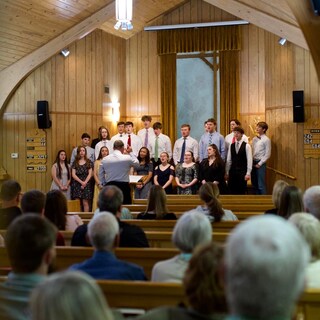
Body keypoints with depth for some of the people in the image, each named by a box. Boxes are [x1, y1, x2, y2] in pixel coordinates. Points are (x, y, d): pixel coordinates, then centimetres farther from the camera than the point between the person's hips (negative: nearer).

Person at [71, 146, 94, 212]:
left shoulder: (89, 162, 8)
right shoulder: (75, 162, 8)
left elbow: (90, 174, 3)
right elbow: (73, 175, 2)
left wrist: (85, 182, -10)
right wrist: (81, 182, -10)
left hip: (86, 184, -1)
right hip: (76, 184, 1)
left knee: (85, 203, -6)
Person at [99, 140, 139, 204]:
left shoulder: (104, 160, 4)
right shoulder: (127, 158, -7)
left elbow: (101, 175, 10)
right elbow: (136, 163, 12)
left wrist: (104, 185, 22)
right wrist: (131, 152, 22)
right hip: (123, 186, -3)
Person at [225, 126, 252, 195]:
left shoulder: (246, 146, -3)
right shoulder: (231, 146, 9)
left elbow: (249, 160, -6)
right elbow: (229, 160, 10)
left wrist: (248, 173, -10)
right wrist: (227, 172, 8)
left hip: (242, 172, -4)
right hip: (232, 171, 4)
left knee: (242, 191, -1)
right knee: (232, 191, 2)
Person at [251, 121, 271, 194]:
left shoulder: (266, 140, -7)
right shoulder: (254, 139, 12)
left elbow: (268, 154, -9)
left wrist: (259, 164, -11)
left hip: (261, 163, -7)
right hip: (253, 163, 7)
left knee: (261, 185, -5)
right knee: (254, 184, 10)